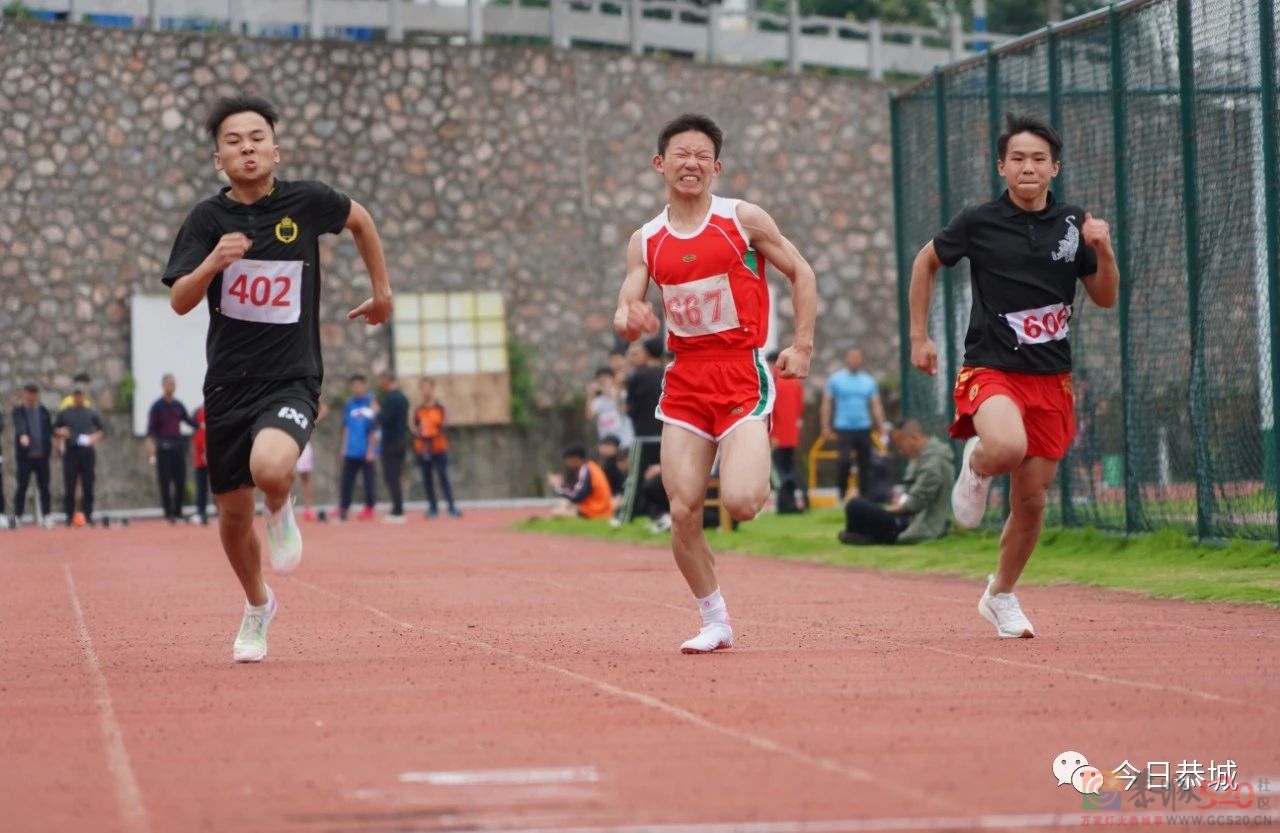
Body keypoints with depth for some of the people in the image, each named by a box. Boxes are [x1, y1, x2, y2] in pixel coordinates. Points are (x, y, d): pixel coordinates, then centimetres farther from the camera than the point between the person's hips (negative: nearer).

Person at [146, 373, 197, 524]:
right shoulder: (157, 406, -3)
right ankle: (168, 513, 0)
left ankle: (178, 512, 11)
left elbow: (188, 420, 19)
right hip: (163, 448, -5)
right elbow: (151, 428, -8)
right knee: (165, 482, -3)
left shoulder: (179, 405, 11)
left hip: (178, 445, 5)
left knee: (180, 481, 3)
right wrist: (150, 444, -21)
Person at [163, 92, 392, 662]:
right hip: (228, 384, 2)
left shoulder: (307, 203, -4)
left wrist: (382, 291, 23)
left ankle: (282, 511, 6)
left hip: (292, 380, -2)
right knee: (233, 513, 10)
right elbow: (179, 302, -12)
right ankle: (257, 606, 39)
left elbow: (360, 219, 18)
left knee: (270, 468, -32)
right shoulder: (208, 219, -4)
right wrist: (213, 263, -31)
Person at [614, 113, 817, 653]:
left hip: (742, 374, -3)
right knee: (683, 512, -5)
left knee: (740, 503, -20)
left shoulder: (743, 219, -1)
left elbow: (800, 272, 7)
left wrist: (802, 346, 0)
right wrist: (627, 320, -19)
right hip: (684, 379, 3)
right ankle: (714, 622, 11)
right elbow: (626, 313, 6)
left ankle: (761, 477, 18)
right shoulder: (646, 241, 8)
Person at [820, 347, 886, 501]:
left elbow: (876, 406, 8)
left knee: (866, 465, 4)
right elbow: (826, 404, 2)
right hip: (843, 430, -3)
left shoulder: (869, 381, 8)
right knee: (844, 461, -18)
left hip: (864, 429, 3)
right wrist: (826, 427, -5)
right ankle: (841, 493, -1)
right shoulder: (836, 379, 2)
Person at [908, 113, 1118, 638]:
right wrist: (919, 336, 10)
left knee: (1031, 500, 6)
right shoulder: (979, 222, -4)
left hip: (1051, 378, 3)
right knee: (1008, 447, -35)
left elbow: (1105, 298, 11)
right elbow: (926, 263, 13)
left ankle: (1001, 596, 29)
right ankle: (975, 465, 3)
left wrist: (1103, 250, -8)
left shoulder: (1073, 223, 5)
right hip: (990, 370, -3)